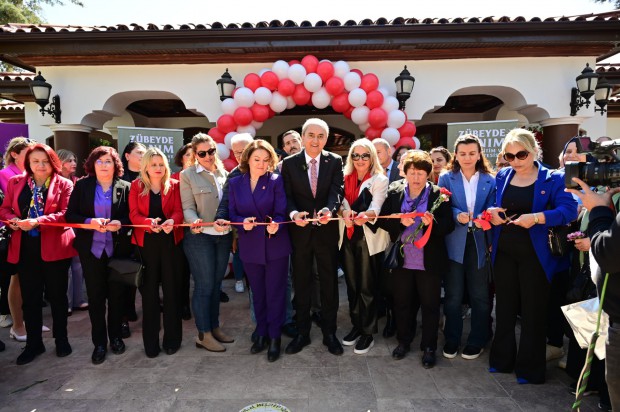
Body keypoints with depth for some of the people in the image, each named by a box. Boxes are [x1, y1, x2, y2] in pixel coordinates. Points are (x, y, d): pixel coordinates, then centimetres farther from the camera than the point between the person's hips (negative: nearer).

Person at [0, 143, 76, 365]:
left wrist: (37, 221, -23)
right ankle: (33, 343, 25)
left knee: (57, 295, 9)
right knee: (30, 297, 10)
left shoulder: (64, 184, -4)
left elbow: (65, 214, -12)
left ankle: (61, 340, 25)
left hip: (54, 247, -3)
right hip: (25, 247, 3)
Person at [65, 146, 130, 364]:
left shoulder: (125, 187, -1)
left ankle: (116, 337, 27)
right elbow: (70, 215, 0)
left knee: (116, 294, 9)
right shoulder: (82, 185, 1)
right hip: (91, 248, 0)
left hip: (117, 248, 0)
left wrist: (120, 223, -19)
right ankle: (99, 343, 19)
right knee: (95, 296, 6)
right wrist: (90, 222, -18)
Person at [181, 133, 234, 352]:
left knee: (216, 284, 13)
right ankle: (204, 335, 13)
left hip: (223, 237, 5)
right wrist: (194, 222, -27)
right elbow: (188, 207, -8)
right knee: (204, 286, 0)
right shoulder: (188, 175, -2)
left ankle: (214, 327, 27)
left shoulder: (224, 173, 10)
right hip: (200, 237, -4)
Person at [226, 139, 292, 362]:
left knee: (275, 293, 5)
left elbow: (281, 212, -11)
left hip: (275, 245, -3)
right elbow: (232, 213, 2)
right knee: (257, 293, 16)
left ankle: (275, 336, 21)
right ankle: (261, 332, 33)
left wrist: (276, 224, -33)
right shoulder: (235, 183, 3)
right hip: (250, 246, 3)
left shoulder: (276, 180, -6)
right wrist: (243, 222, -19)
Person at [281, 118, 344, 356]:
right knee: (301, 284, 12)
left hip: (327, 231, 0)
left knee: (329, 283, 10)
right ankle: (302, 333, 28)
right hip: (299, 232, 1)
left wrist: (329, 209, -33)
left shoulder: (335, 162, 0)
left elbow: (337, 191, -12)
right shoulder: (289, 163, 0)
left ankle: (329, 333, 27)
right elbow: (287, 196, -4)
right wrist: (293, 213, -25)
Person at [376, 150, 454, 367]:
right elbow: (382, 219, -2)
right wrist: (400, 221, -20)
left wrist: (432, 222, -27)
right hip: (401, 260, 2)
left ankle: (429, 347, 28)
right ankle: (404, 341, 36)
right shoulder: (394, 192, 0)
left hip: (429, 261, -2)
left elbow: (449, 225, -7)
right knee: (402, 303, 16)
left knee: (430, 305, 10)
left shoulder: (438, 194, -6)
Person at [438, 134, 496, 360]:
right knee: (453, 295, 8)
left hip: (479, 242, 1)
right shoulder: (446, 178, 3)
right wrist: (457, 215, -19)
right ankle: (451, 340, 24)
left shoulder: (489, 180, 5)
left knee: (479, 295, 10)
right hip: (454, 243, -1)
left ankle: (477, 341, 27)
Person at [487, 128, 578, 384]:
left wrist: (537, 217, -31)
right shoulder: (502, 177, 6)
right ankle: (502, 360, 32)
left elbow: (569, 210, -17)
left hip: (535, 255, -4)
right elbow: (492, 208, 12)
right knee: (504, 308, 15)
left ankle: (530, 368, 23)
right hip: (504, 253, 4)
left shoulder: (553, 179, -5)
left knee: (533, 312, 6)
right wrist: (492, 214, -10)